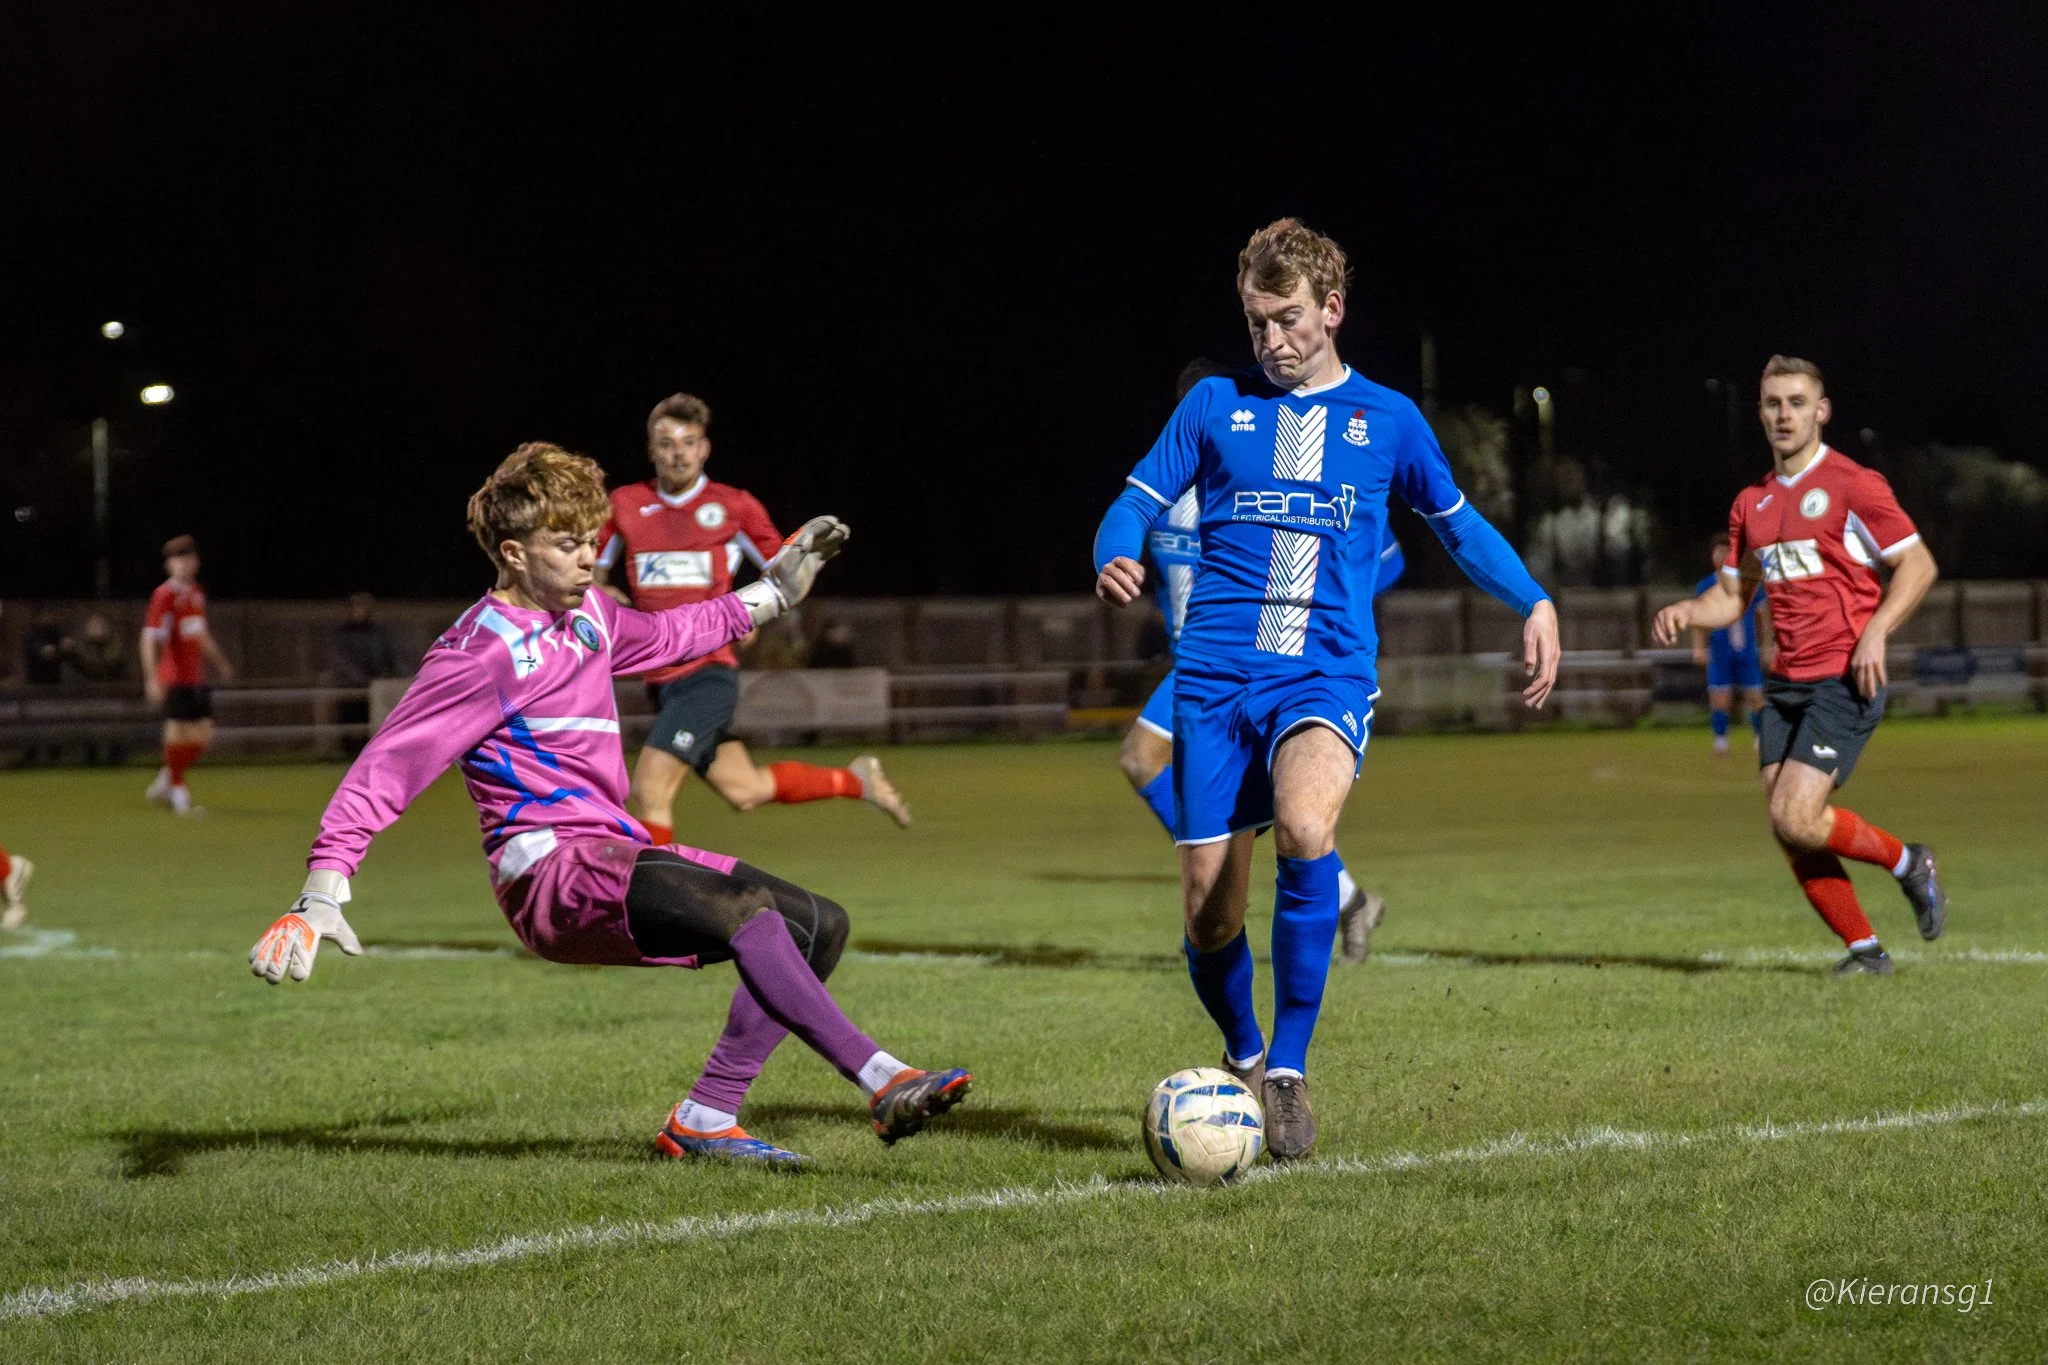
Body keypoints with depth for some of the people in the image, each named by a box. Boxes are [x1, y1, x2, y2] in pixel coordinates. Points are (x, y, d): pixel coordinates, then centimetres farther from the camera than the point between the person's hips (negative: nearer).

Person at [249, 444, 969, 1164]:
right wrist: (322, 894, -24)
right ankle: (882, 1081, -38)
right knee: (745, 905, -31)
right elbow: (385, 770, -15)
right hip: (551, 870, -10)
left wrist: (770, 592, 39)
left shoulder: (587, 614, 15)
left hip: (617, 852, 10)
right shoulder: (477, 655, -10)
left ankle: (706, 1118, -2)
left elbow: (667, 635, 38)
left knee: (819, 924, 3)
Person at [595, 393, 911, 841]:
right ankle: (855, 779, 33)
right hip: (659, 680, 5)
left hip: (708, 673, -5)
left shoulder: (734, 506, -1)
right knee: (745, 791, 10)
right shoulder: (625, 505, 5)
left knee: (649, 791, -17)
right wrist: (620, 604, -5)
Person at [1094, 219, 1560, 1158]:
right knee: (1209, 913, -1)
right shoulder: (1215, 405, 8)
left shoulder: (1386, 418, 9)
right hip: (1214, 682, 2)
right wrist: (1115, 560, -15)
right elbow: (1138, 500, 8)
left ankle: (1290, 1070, -21)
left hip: (1326, 677, -1)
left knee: (1304, 826, -32)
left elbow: (1457, 524, 21)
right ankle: (1242, 1060, 30)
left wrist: (1535, 603, 9)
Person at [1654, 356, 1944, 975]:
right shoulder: (1751, 504, 14)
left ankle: (1907, 863, 6)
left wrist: (1875, 631, -18)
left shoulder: (1853, 484, -6)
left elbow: (1918, 564, -5)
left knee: (1796, 819, -18)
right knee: (1790, 833, -1)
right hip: (1784, 685, 7)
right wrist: (1686, 612, 0)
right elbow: (1733, 595, 21)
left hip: (1846, 683, -7)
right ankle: (1864, 948, 13)